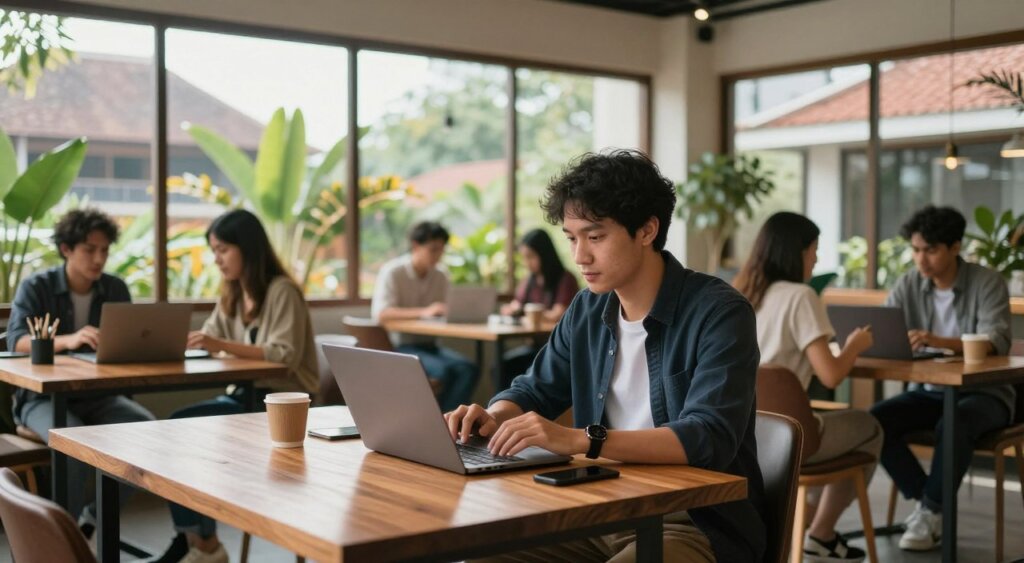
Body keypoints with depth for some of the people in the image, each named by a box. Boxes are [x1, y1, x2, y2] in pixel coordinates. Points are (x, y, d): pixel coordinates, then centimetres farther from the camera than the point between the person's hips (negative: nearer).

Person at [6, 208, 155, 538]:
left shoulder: (116, 289, 5)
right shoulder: (35, 287, -6)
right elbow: (16, 341, -21)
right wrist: (67, 340, -40)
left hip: (99, 396, 4)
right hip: (44, 397, -4)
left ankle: (95, 518, -6)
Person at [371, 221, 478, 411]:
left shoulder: (440, 277, 10)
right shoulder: (392, 272, -7)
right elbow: (380, 313, -20)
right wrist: (424, 312, -31)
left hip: (429, 345, 5)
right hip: (400, 346, -5)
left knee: (468, 369, -24)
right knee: (443, 371, -31)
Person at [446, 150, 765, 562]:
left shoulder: (718, 312, -13)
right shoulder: (587, 310, 7)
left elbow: (709, 439, -25)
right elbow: (534, 390, 19)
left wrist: (580, 440, -35)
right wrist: (493, 417, -6)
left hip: (699, 526, -6)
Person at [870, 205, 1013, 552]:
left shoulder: (987, 283, -11)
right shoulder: (909, 285, 1)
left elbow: (996, 342, -25)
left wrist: (939, 341, -44)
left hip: (983, 392, -4)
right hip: (928, 391, 5)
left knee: (954, 425, -37)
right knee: (876, 421, -22)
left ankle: (932, 511, -16)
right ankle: (927, 504, -8)